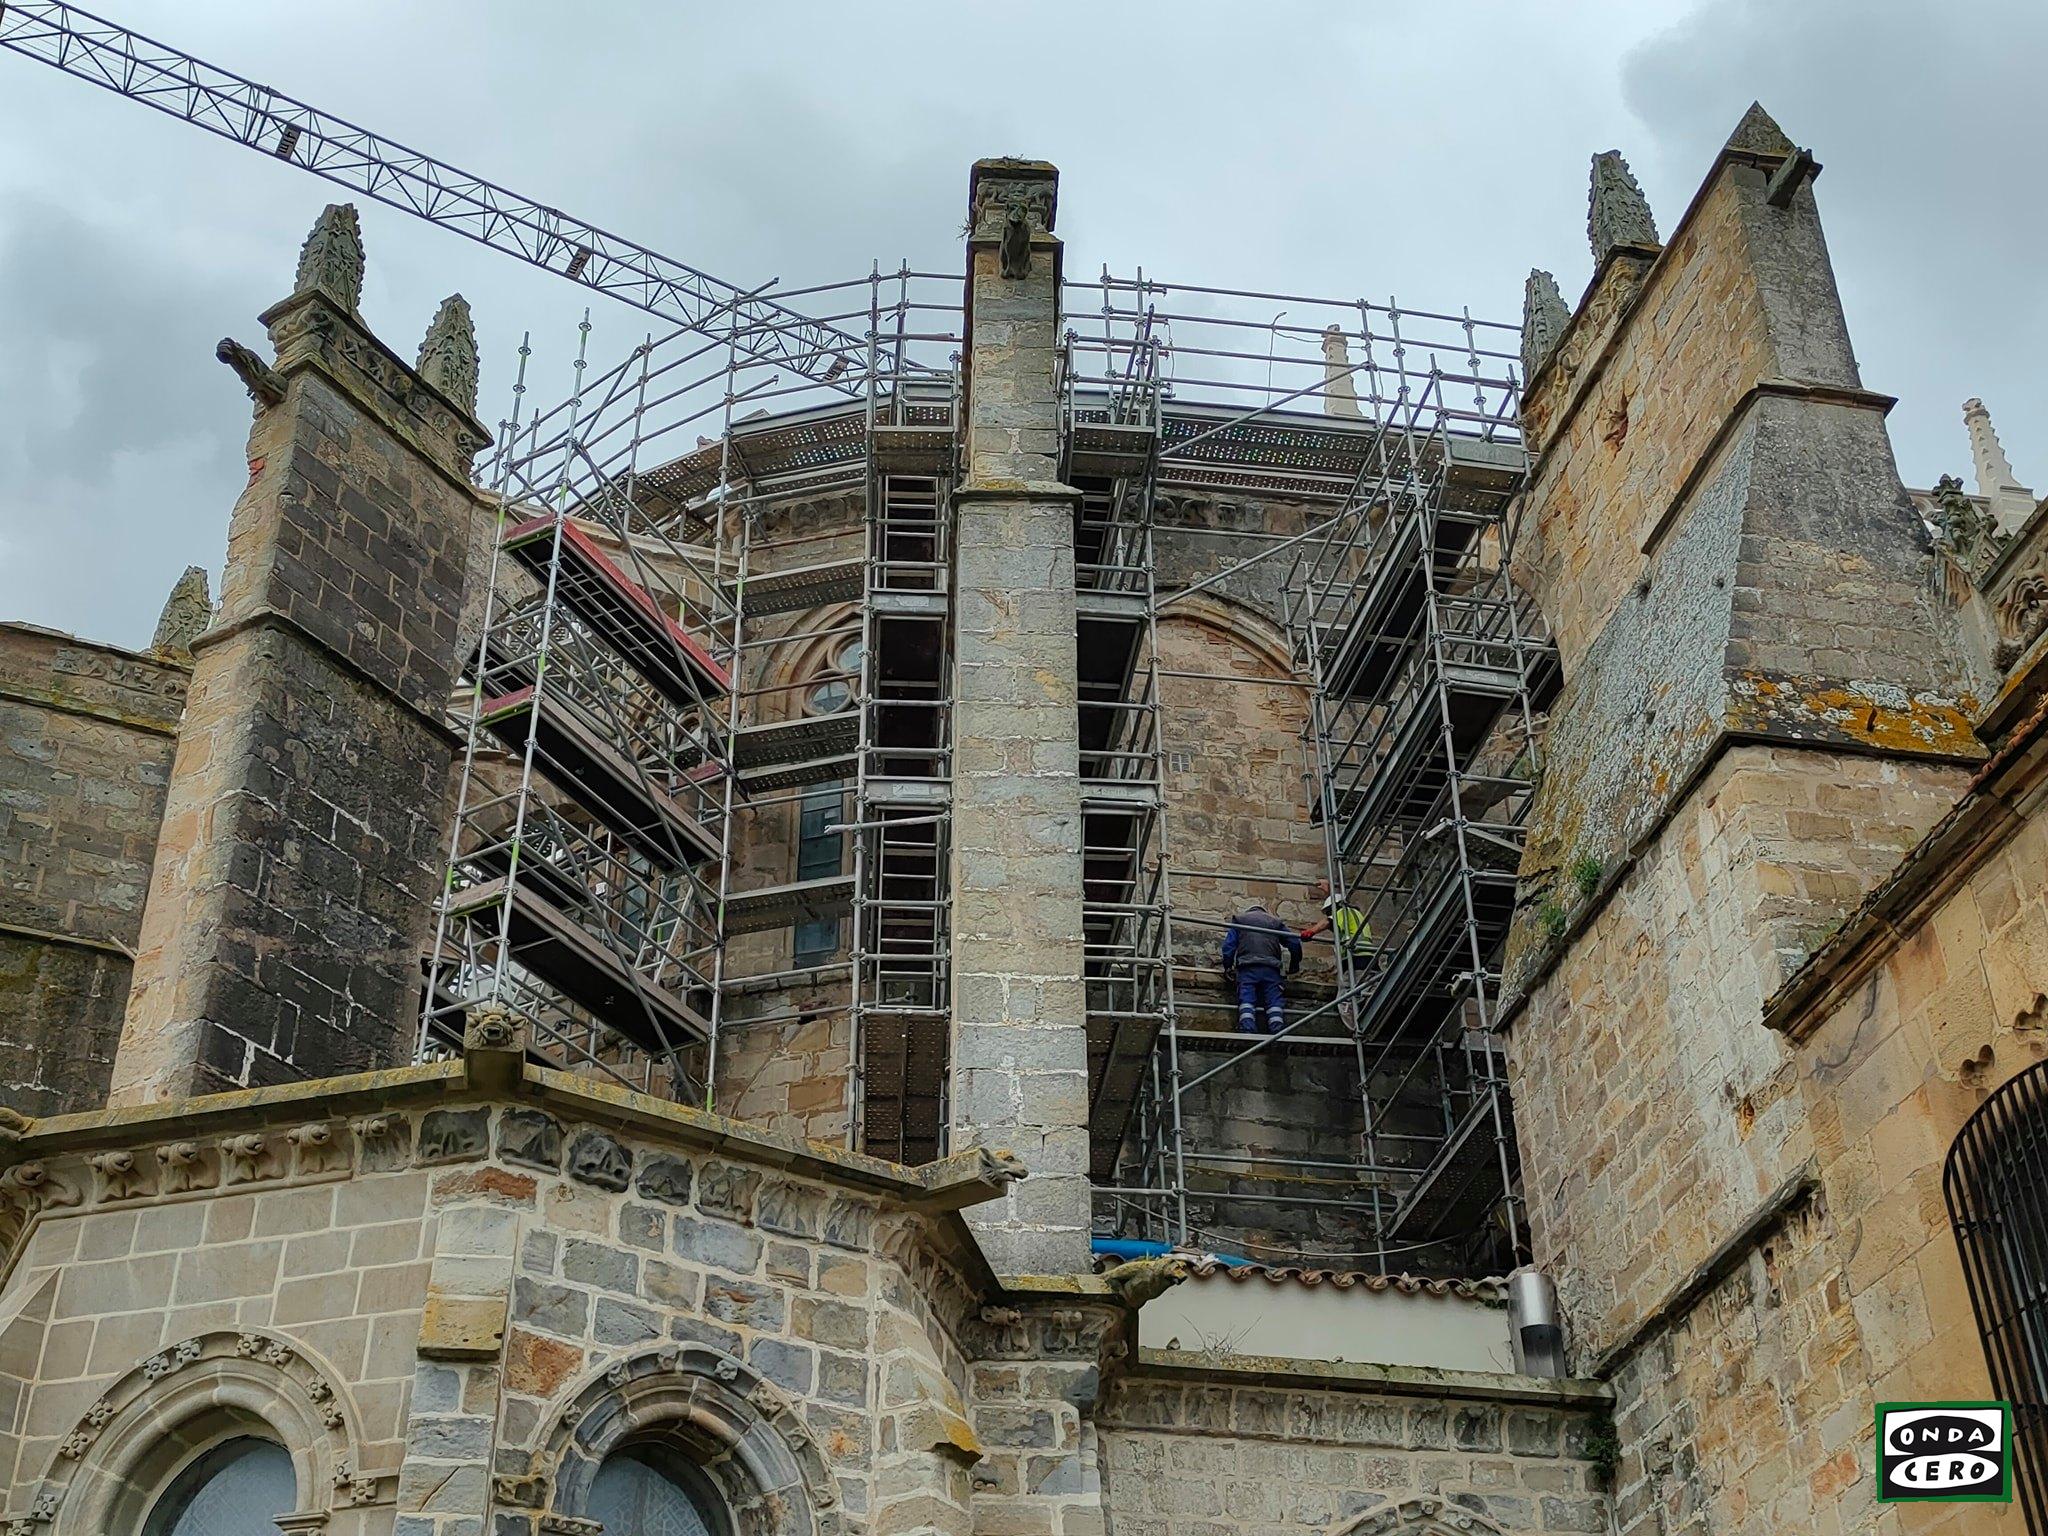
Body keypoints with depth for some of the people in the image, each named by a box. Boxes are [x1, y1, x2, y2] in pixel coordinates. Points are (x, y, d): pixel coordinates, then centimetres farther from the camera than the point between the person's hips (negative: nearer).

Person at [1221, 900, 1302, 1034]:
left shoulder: (1239, 919, 24)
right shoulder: (1275, 922, 27)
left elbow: (1229, 944, 11)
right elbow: (1295, 943, 21)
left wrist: (1228, 966, 18)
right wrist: (1293, 967, 31)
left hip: (1247, 967, -1)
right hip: (1271, 968, 1)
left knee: (1246, 998, -12)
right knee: (1274, 999, -4)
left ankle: (1247, 1030, -32)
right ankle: (1276, 1032, -22)